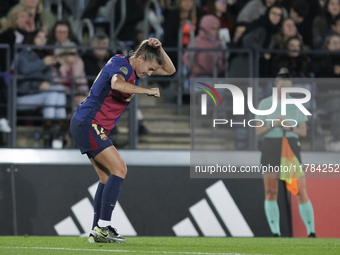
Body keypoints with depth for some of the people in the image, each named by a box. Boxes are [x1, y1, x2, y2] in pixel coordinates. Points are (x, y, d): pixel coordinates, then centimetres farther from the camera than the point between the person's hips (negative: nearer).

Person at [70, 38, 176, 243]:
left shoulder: (133, 69, 12)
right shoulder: (121, 65, -16)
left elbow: (169, 70, 17)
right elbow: (117, 84, -40)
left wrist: (158, 48, -1)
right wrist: (147, 91, -31)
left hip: (91, 127, 10)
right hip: (87, 123, -10)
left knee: (108, 178, 8)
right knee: (119, 168, -16)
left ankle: (98, 230, 9)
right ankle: (103, 227, -19)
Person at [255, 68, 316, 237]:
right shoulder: (264, 104, 1)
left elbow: (303, 132, 4)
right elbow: (258, 132, 0)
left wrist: (290, 128, -16)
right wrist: (274, 124, -18)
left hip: (291, 150, 0)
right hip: (270, 150, 0)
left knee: (301, 192, -8)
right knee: (270, 193, -2)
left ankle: (311, 232, -1)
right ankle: (275, 234, 4)